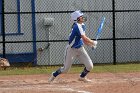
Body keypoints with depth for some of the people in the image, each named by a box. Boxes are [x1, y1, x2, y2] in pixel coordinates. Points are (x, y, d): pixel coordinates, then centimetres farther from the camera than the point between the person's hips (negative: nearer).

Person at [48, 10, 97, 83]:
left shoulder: (82, 25, 5)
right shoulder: (77, 26, -24)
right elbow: (84, 38, -27)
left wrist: (90, 44, -1)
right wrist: (93, 42, -14)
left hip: (80, 49, 8)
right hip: (71, 49, -8)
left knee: (90, 66, -2)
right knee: (65, 69, 1)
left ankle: (82, 77, 23)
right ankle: (54, 75, 27)